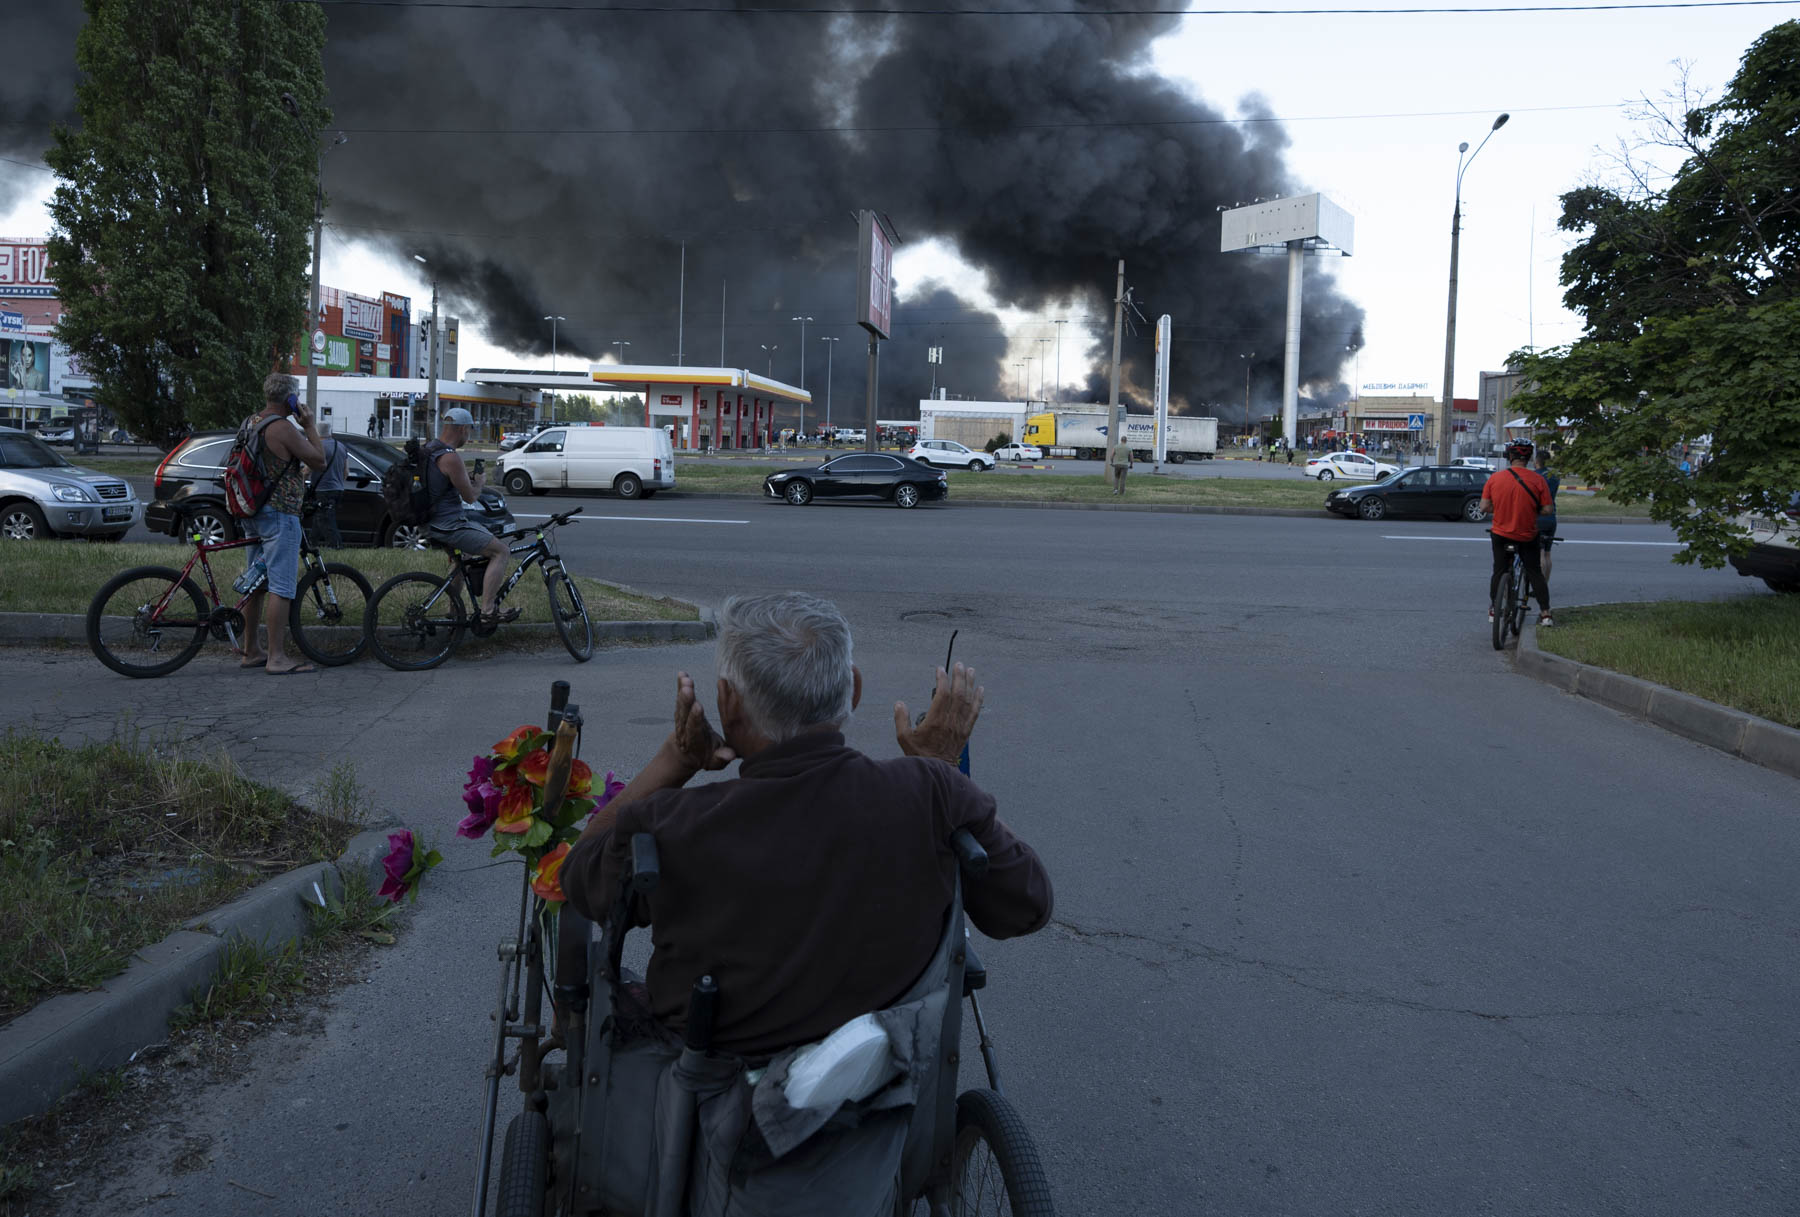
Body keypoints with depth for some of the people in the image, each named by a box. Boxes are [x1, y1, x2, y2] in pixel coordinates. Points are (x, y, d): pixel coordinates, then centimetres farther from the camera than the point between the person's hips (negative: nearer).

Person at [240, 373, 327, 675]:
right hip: (280, 514, -10)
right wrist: (309, 425, -4)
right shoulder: (282, 427, -15)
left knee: (257, 583, 14)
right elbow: (319, 460, -13)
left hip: (254, 513, 10)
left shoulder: (249, 423, 13)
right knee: (281, 586, -8)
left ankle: (251, 652, 21)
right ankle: (277, 657, -8)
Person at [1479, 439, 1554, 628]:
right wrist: (1532, 510, 9)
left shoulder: (1494, 478, -9)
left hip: (1500, 533, 1)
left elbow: (1484, 508, -8)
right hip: (1527, 535, -1)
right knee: (1534, 573, 11)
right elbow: (1547, 509, -11)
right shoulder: (1537, 480, -12)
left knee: (1499, 571, 15)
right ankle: (1545, 613, 11)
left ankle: (1493, 611, 22)